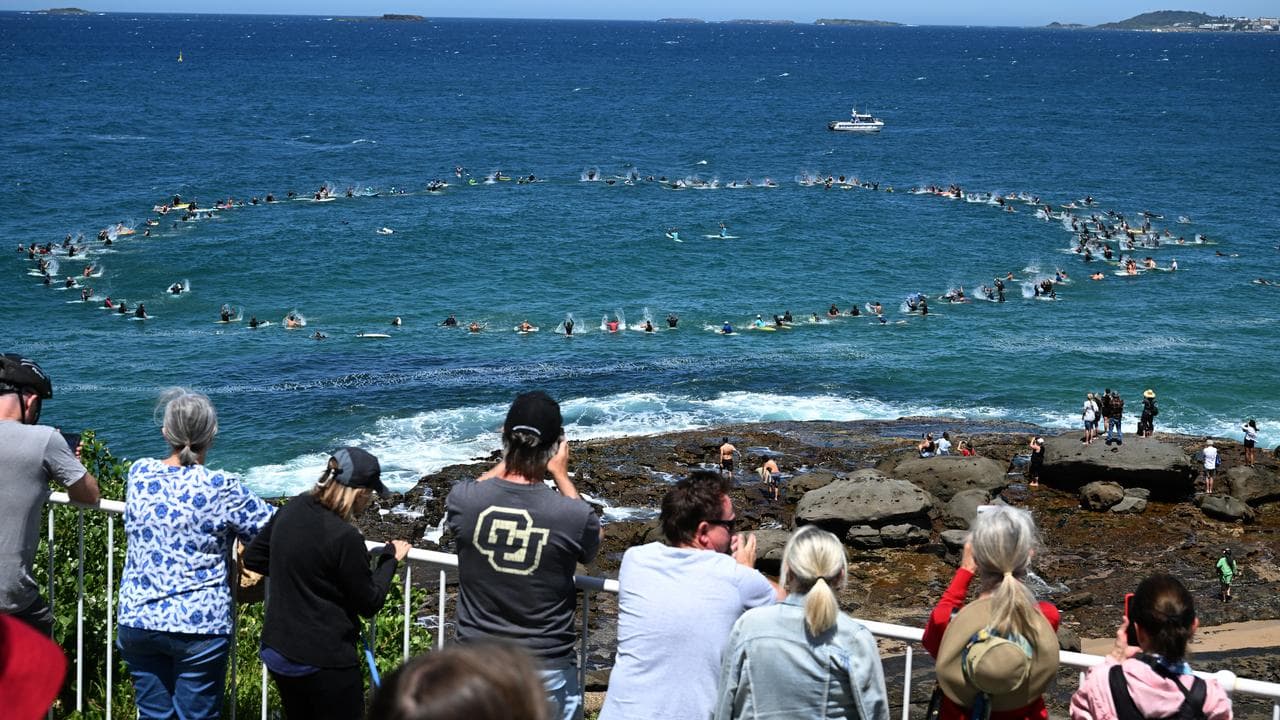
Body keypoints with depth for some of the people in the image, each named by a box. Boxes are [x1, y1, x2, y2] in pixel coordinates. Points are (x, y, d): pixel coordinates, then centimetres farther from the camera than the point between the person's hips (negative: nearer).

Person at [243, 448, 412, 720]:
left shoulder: (292, 510, -1)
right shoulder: (345, 539, -23)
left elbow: (253, 558, 14)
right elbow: (369, 604, -10)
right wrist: (390, 558, 3)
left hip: (276, 652, 8)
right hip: (325, 662, -8)